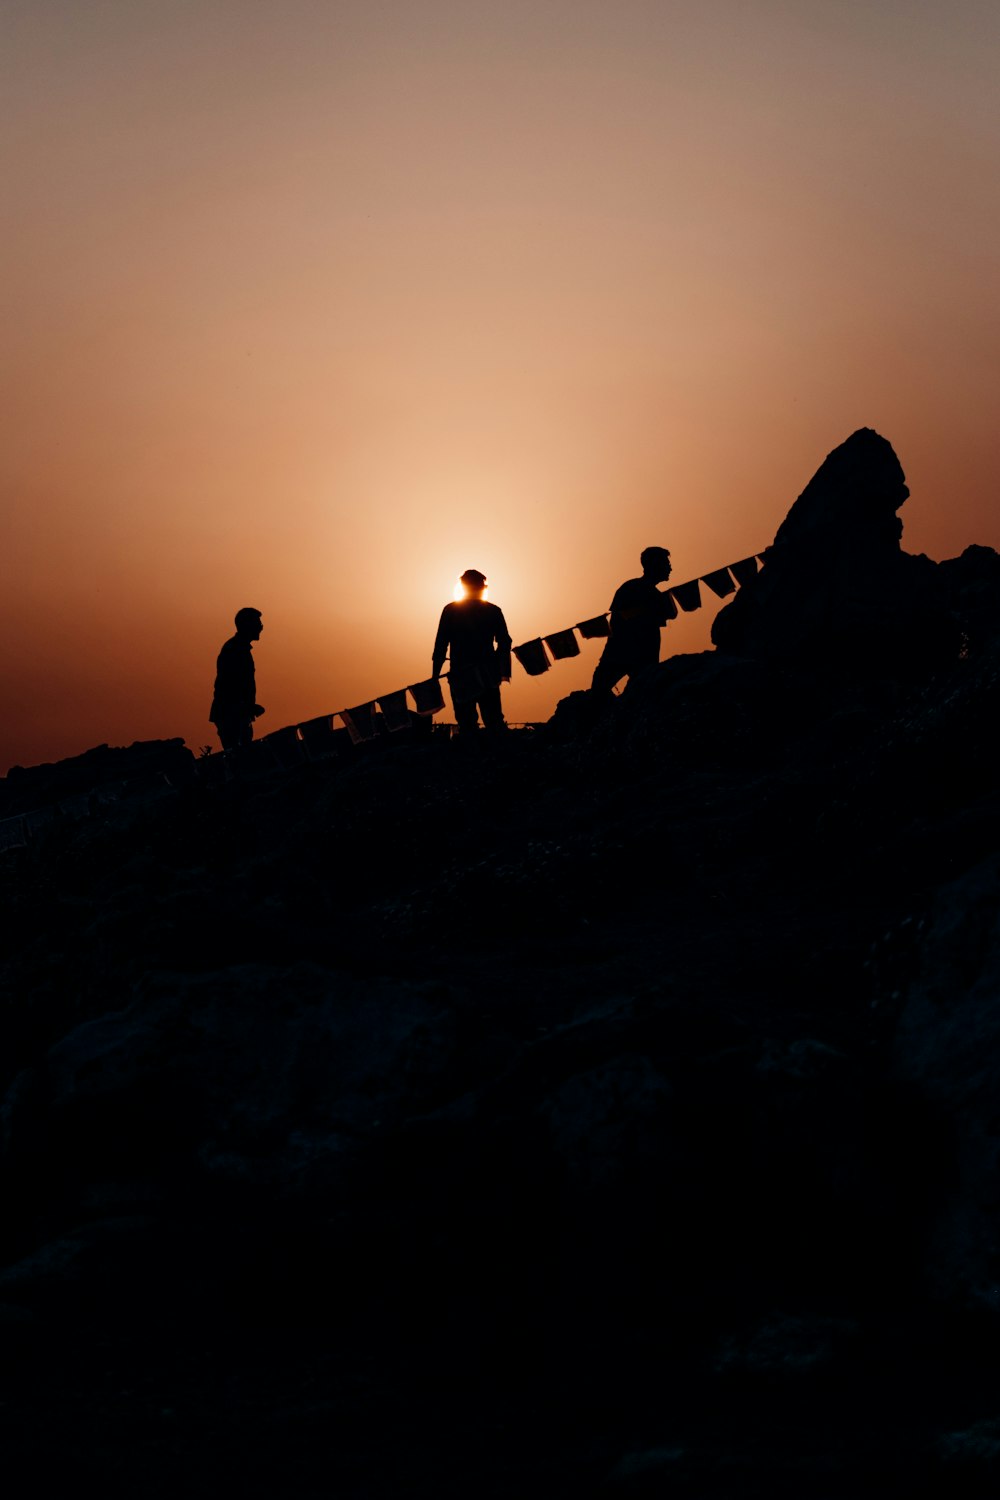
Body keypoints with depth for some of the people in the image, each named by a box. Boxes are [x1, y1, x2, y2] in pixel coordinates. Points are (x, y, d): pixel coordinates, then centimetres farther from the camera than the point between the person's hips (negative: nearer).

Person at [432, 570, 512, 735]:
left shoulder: (451, 610, 2)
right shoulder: (493, 611, 6)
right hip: (488, 676, 1)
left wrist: (435, 675, 0)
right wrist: (505, 672, 9)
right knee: (494, 722, 5)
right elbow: (504, 643, 2)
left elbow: (441, 644, -1)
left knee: (466, 724, 1)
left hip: (460, 675, -1)